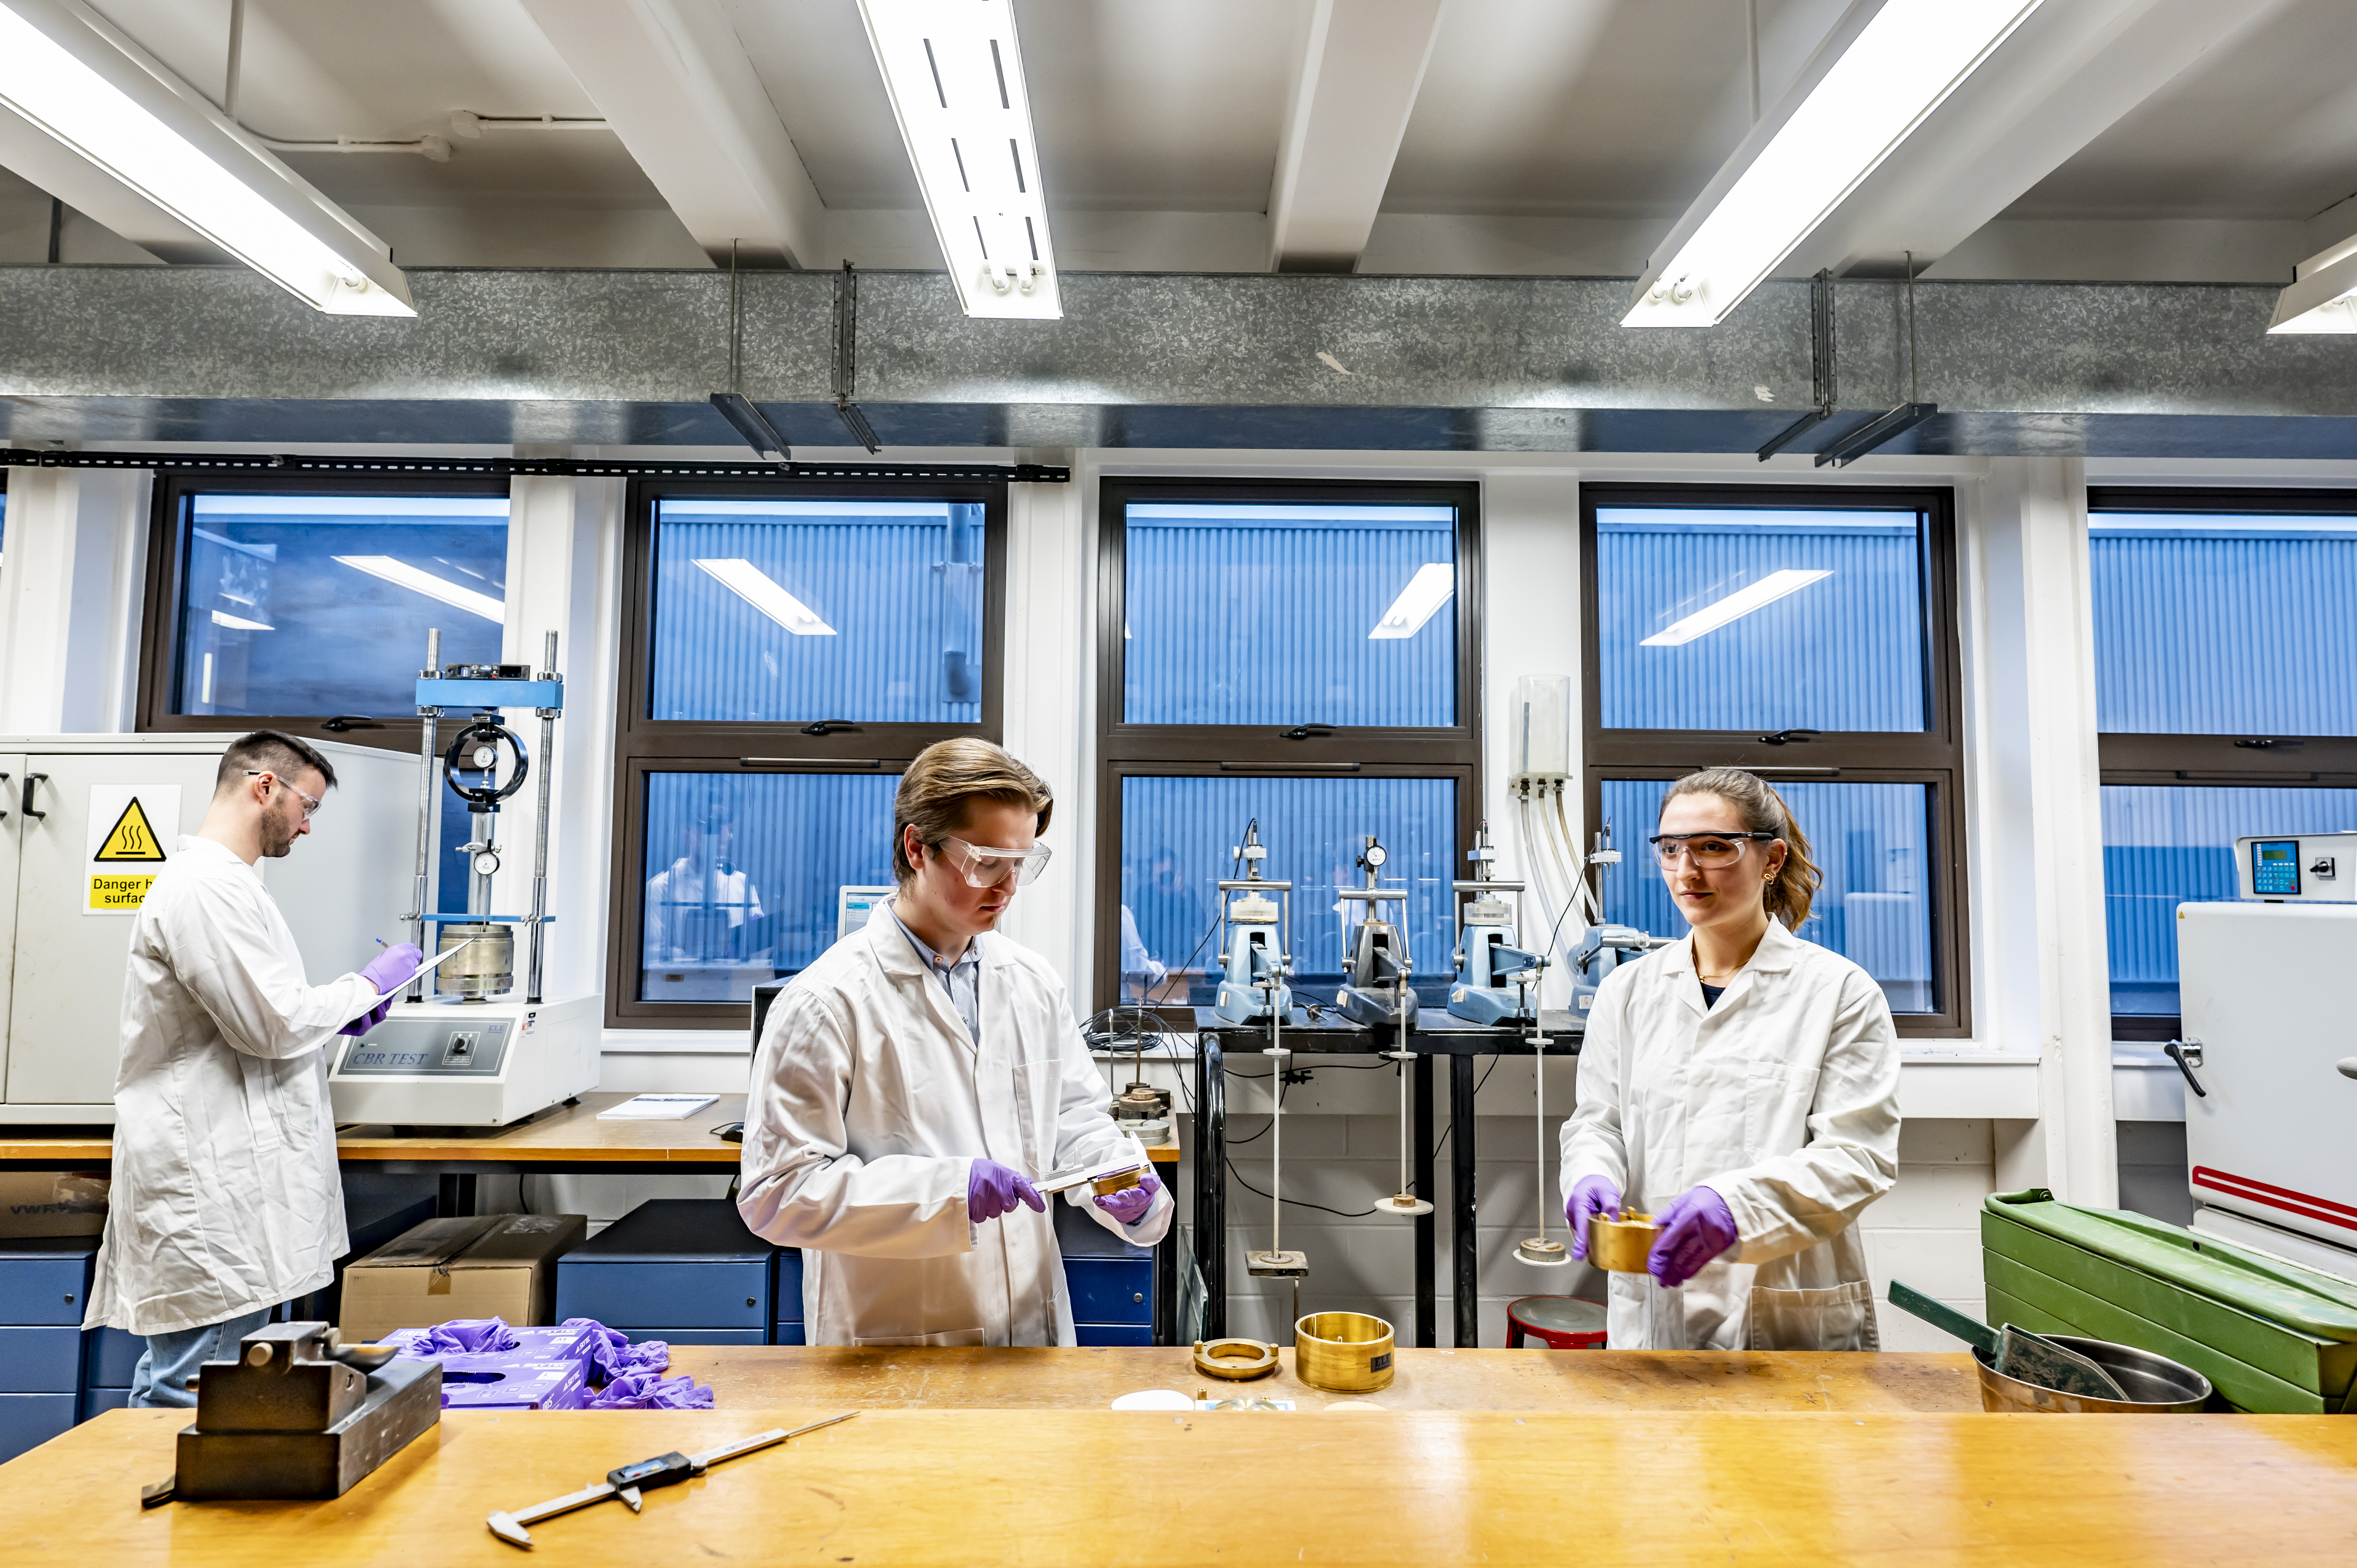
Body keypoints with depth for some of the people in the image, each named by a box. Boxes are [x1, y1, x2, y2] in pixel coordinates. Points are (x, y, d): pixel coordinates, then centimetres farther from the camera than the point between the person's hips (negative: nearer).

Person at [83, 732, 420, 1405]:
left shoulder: (221, 881, 18)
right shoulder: (207, 887, -17)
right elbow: (274, 1023, -20)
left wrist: (339, 1018, 14)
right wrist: (370, 985, -6)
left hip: (228, 1169, 11)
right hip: (207, 1182, -11)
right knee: (192, 1394, -5)